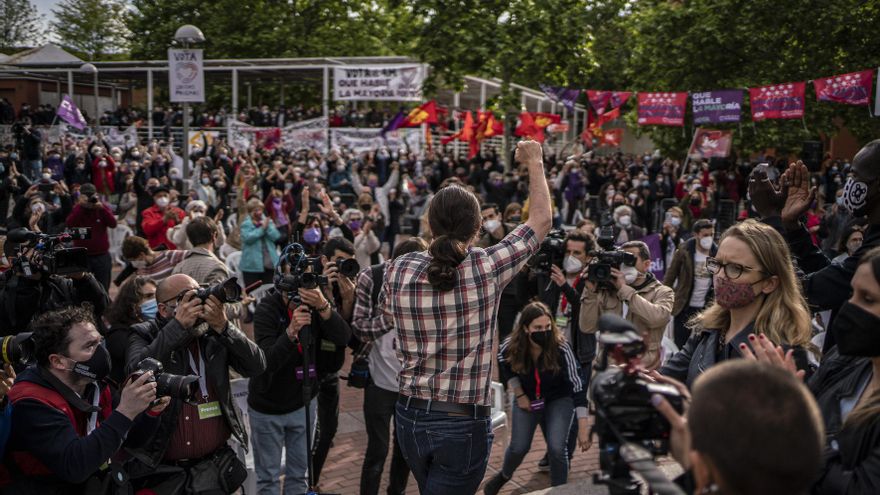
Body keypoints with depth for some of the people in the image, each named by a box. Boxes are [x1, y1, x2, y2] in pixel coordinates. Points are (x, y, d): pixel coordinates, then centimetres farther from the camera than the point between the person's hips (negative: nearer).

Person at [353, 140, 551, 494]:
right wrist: (535, 162, 12)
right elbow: (541, 220, 0)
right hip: (464, 424, -4)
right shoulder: (487, 268, -14)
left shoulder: (399, 271, -6)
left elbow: (374, 331, 9)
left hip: (411, 416, 4)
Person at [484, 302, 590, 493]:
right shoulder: (511, 347, -26)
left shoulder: (561, 348, -33)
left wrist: (583, 428, -32)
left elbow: (578, 386, -29)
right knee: (518, 448, 3)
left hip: (559, 398, -2)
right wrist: (519, 394, -6)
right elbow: (505, 369, 0)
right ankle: (504, 475, 36)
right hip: (527, 398, 2)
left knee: (557, 448, -15)